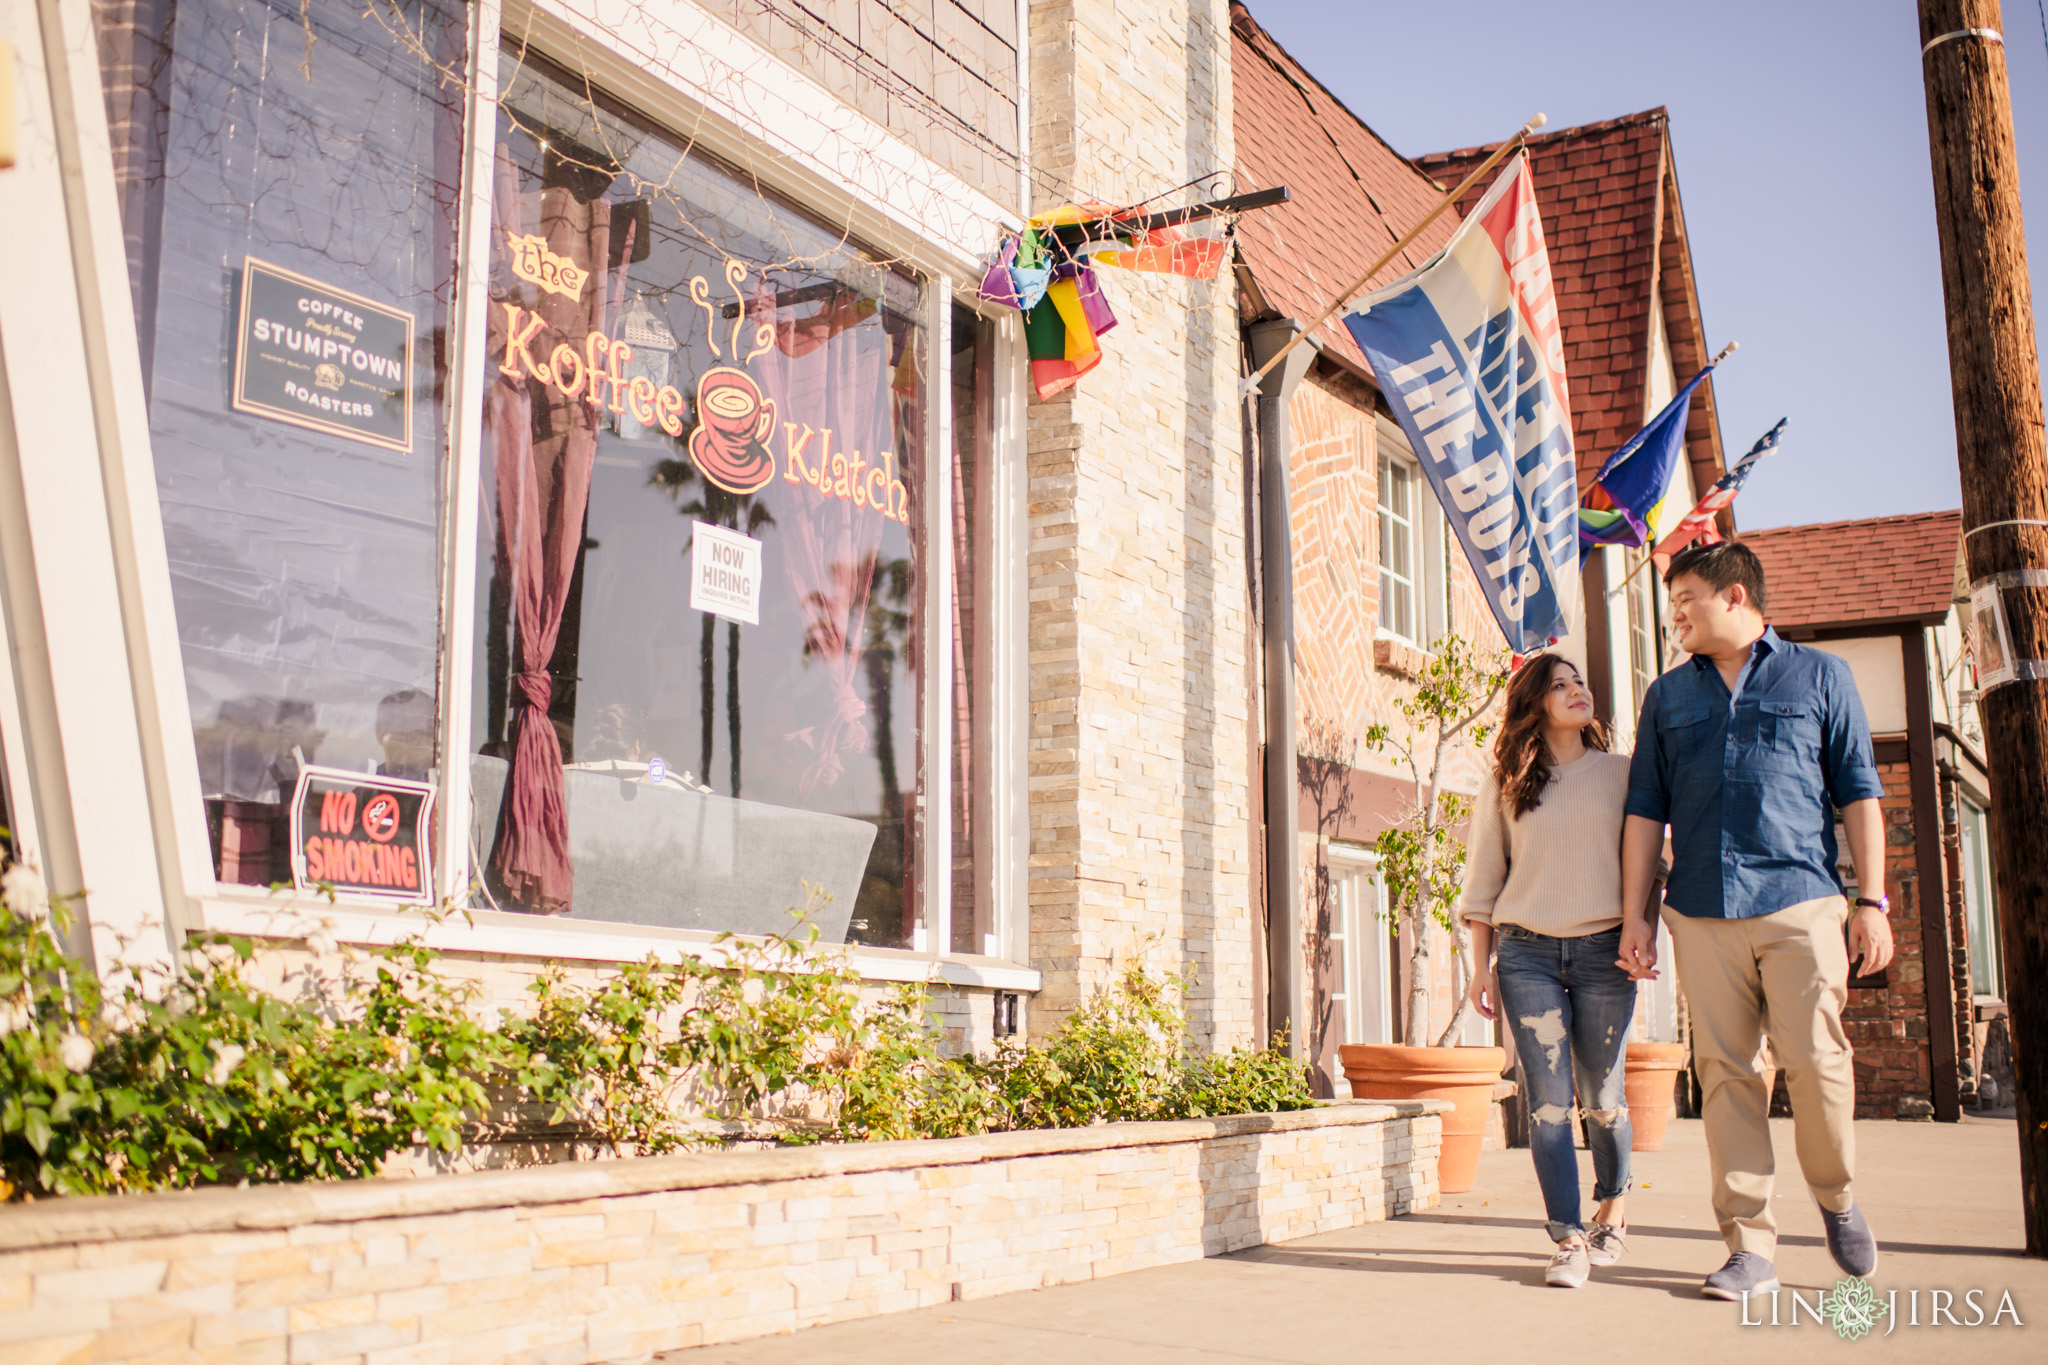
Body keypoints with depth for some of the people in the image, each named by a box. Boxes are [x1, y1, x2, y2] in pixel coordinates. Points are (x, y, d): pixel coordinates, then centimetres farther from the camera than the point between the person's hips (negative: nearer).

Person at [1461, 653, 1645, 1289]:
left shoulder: (1619, 772, 9)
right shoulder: (1505, 784, 7)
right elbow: (1484, 878, 10)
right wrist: (1481, 966, 5)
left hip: (1602, 950, 0)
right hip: (1527, 952, 0)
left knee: (1602, 1096, 6)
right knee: (1547, 1099, -5)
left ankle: (1612, 1213, 29)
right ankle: (1569, 1240, -1)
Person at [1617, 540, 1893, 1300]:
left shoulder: (1820, 676, 10)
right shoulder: (1667, 696, 16)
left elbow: (1858, 792, 8)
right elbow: (1646, 809, 15)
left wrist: (1873, 901, 0)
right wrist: (1634, 913, 7)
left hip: (1800, 900, -2)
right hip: (1702, 912, 2)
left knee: (1815, 1059, -9)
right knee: (1724, 1072, -1)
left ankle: (1836, 1197, 18)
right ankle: (1750, 1246, 4)